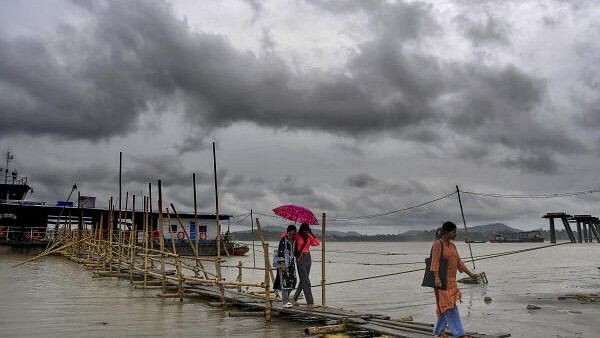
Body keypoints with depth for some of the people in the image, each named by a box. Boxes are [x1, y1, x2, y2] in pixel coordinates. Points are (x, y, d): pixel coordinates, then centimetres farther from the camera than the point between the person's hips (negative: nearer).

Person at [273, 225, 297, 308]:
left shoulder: (294, 240, 12)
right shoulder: (283, 239, -9)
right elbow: (280, 252, -14)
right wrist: (282, 263, -20)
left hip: (291, 263, 7)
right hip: (284, 263, -7)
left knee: (292, 281, 5)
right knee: (284, 282, -9)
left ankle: (285, 298, 23)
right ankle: (286, 302, -7)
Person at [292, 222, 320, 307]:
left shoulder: (309, 237, 8)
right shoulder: (297, 236, -7)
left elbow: (317, 243, -1)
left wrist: (311, 235, -6)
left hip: (308, 258, 6)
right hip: (300, 258, -6)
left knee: (303, 280, 12)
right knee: (306, 281, -10)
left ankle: (294, 299, 24)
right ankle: (310, 302, -9)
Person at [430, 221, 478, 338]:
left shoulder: (452, 245, 12)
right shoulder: (437, 244, -13)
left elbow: (458, 262, 17)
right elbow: (435, 263, -19)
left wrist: (470, 274, 15)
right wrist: (437, 280, -25)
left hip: (451, 281, 9)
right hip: (441, 280, -8)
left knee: (446, 307, 12)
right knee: (449, 306, -7)